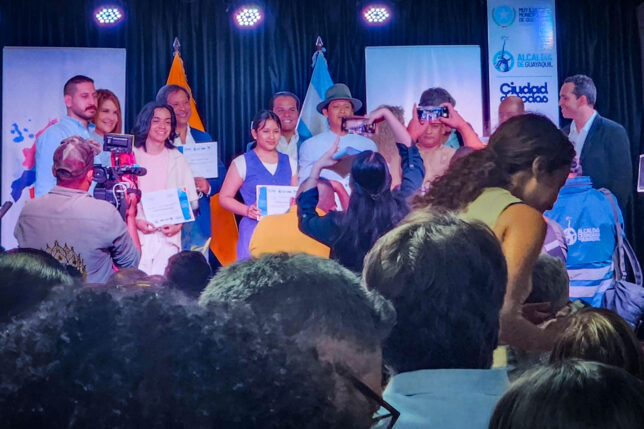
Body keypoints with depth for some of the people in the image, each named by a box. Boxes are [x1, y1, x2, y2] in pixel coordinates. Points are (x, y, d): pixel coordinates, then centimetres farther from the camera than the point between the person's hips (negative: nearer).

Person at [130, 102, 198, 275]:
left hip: (168, 236, 2)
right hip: (138, 235, -1)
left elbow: (190, 200, 11)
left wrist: (178, 224, -5)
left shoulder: (177, 159, 12)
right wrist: (135, 221, -12)